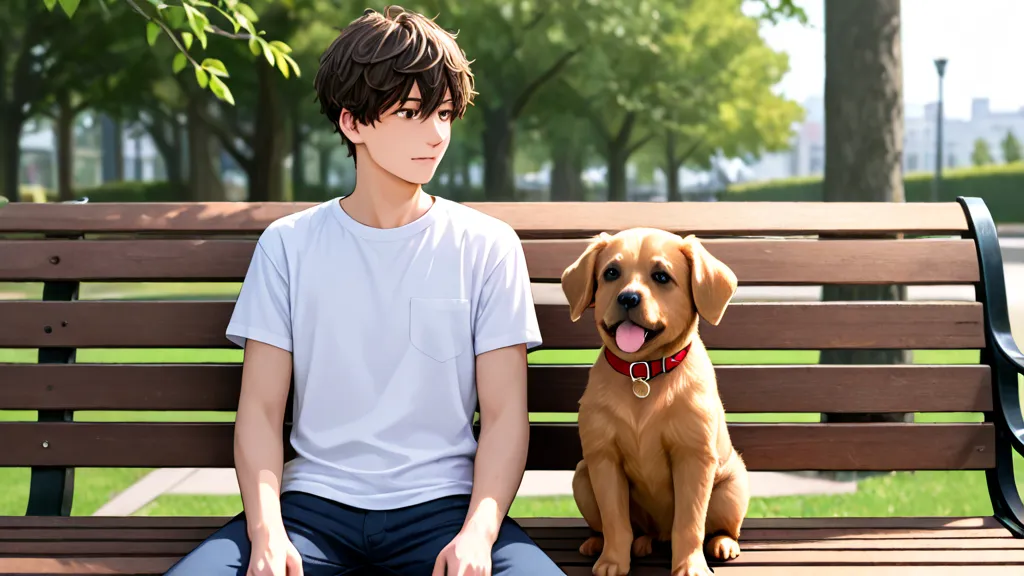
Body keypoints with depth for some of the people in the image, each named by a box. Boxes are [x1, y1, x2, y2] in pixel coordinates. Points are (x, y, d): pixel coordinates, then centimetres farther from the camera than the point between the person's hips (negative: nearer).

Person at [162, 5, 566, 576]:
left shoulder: (486, 246, 6)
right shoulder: (289, 244, 8)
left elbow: (505, 414, 2)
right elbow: (261, 409, 4)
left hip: (439, 502, 0)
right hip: (314, 501, 0)